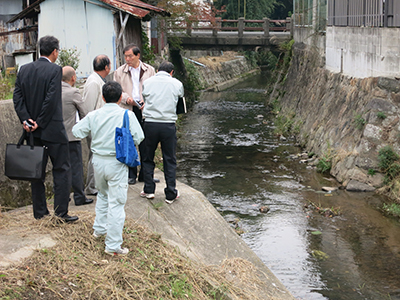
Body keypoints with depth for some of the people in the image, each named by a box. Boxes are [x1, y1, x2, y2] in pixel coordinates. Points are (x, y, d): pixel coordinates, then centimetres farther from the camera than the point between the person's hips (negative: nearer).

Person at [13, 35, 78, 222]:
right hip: (52, 129, -6)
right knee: (61, 170, 2)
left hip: (33, 130, 6)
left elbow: (17, 96, 1)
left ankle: (39, 212, 17)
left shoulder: (24, 69, 7)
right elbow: (51, 99, -17)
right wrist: (40, 123, -11)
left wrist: (25, 119, -3)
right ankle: (61, 213, 0)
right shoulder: (55, 70, -11)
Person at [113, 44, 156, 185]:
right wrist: (126, 98, -12)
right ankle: (131, 174, 12)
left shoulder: (149, 70, 8)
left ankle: (145, 174, 14)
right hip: (127, 110, 0)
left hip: (145, 110, 0)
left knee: (145, 143, 3)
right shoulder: (119, 72, 7)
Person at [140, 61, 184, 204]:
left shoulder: (147, 82, 5)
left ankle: (149, 190, 20)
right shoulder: (176, 84, 2)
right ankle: (171, 194, 10)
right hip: (168, 125, -1)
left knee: (148, 159, 17)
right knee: (170, 161, 8)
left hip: (150, 124, 1)